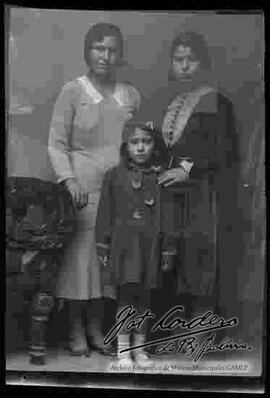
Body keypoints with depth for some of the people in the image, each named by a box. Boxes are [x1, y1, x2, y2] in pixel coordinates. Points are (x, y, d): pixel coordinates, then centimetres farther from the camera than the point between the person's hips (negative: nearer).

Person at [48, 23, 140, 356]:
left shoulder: (131, 95, 10)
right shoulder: (72, 91, -1)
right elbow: (56, 144, -4)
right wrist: (69, 180, -18)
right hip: (83, 188, -3)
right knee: (79, 254, 2)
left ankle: (96, 328, 22)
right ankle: (76, 332, 17)